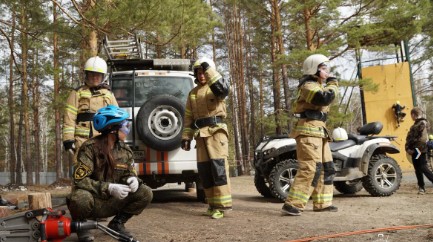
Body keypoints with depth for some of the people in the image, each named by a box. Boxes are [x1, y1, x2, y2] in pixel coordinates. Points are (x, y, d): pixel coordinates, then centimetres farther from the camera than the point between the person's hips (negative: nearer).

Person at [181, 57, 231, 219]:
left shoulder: (216, 87, 5)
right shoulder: (192, 93, 20)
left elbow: (224, 88, -23)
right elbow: (188, 117, 18)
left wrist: (209, 70, -24)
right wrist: (186, 137, 10)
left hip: (216, 130, -6)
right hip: (200, 134, 6)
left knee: (218, 165, -12)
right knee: (204, 169, 5)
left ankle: (222, 204, -11)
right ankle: (213, 203, 14)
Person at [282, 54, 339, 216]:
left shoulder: (317, 86, 24)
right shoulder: (308, 85, -10)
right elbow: (325, 98, -26)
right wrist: (332, 83, -12)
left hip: (318, 131, 11)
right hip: (308, 130, -11)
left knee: (326, 167, 12)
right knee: (310, 168, -19)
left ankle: (322, 203, 18)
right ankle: (292, 204, -21)